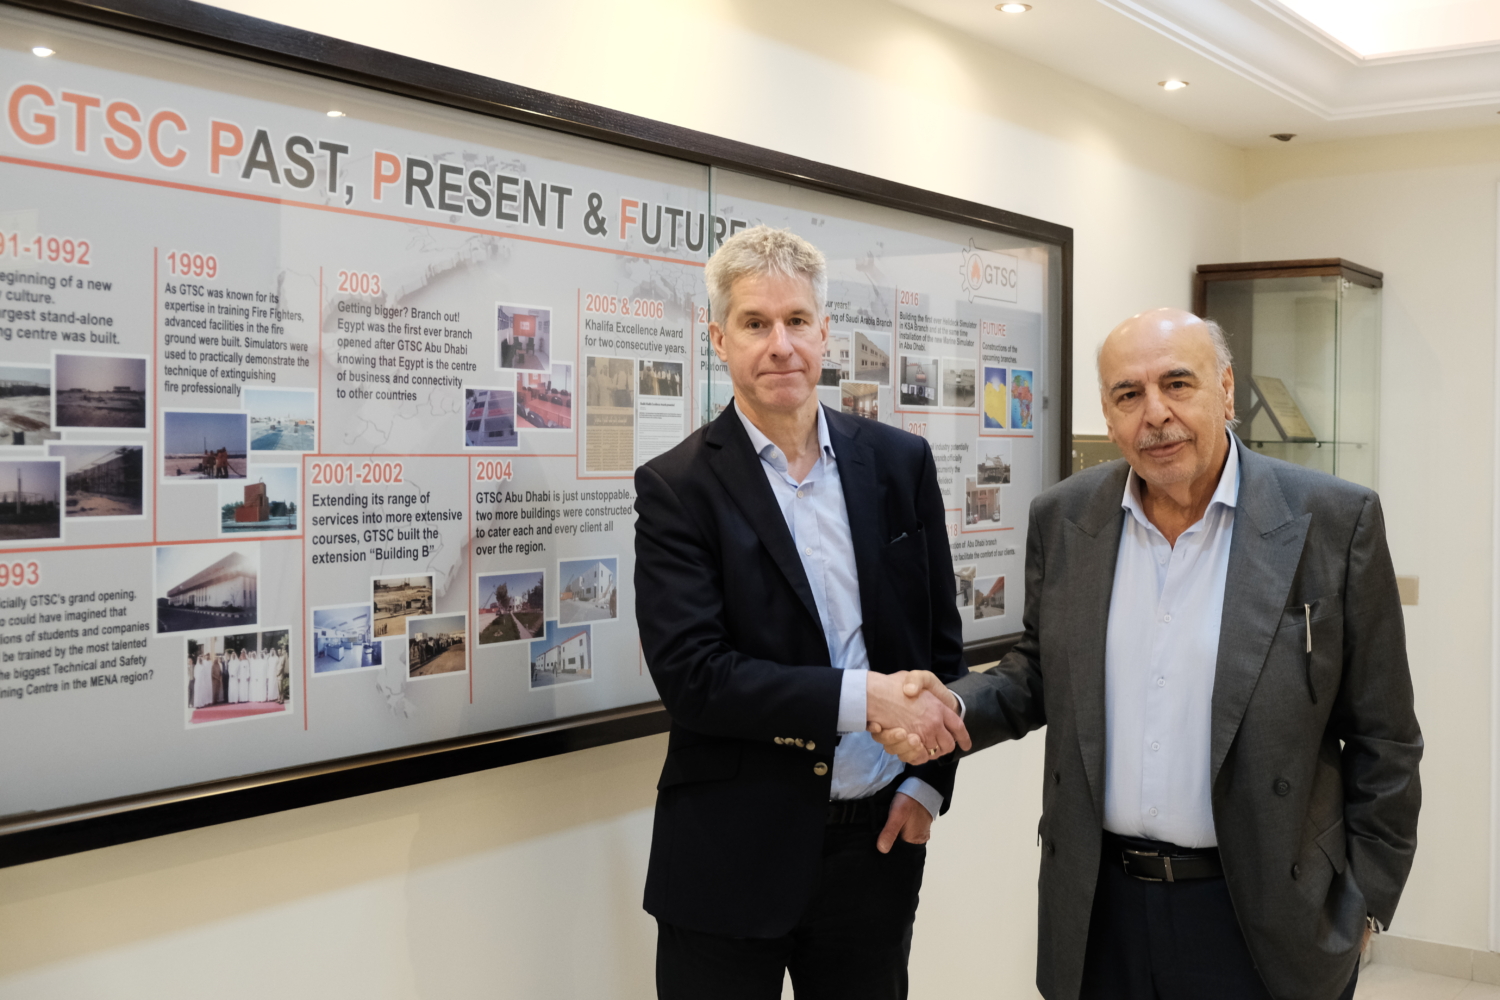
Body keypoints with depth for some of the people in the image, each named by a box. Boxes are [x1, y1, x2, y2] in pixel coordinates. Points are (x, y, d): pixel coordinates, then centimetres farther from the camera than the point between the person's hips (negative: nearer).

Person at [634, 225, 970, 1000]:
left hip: (876, 843, 3)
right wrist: (861, 695, -22)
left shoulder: (900, 464, 4)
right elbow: (690, 675, -17)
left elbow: (941, 637, 10)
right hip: (733, 859, -3)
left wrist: (930, 779, 2)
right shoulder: (677, 487, -8)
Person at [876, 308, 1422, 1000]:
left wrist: (1365, 900, -2)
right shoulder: (1063, 519, 2)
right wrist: (954, 709, -7)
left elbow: (1381, 737, -3)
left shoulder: (1334, 522, -9)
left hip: (1263, 912, -3)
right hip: (1098, 909, 3)